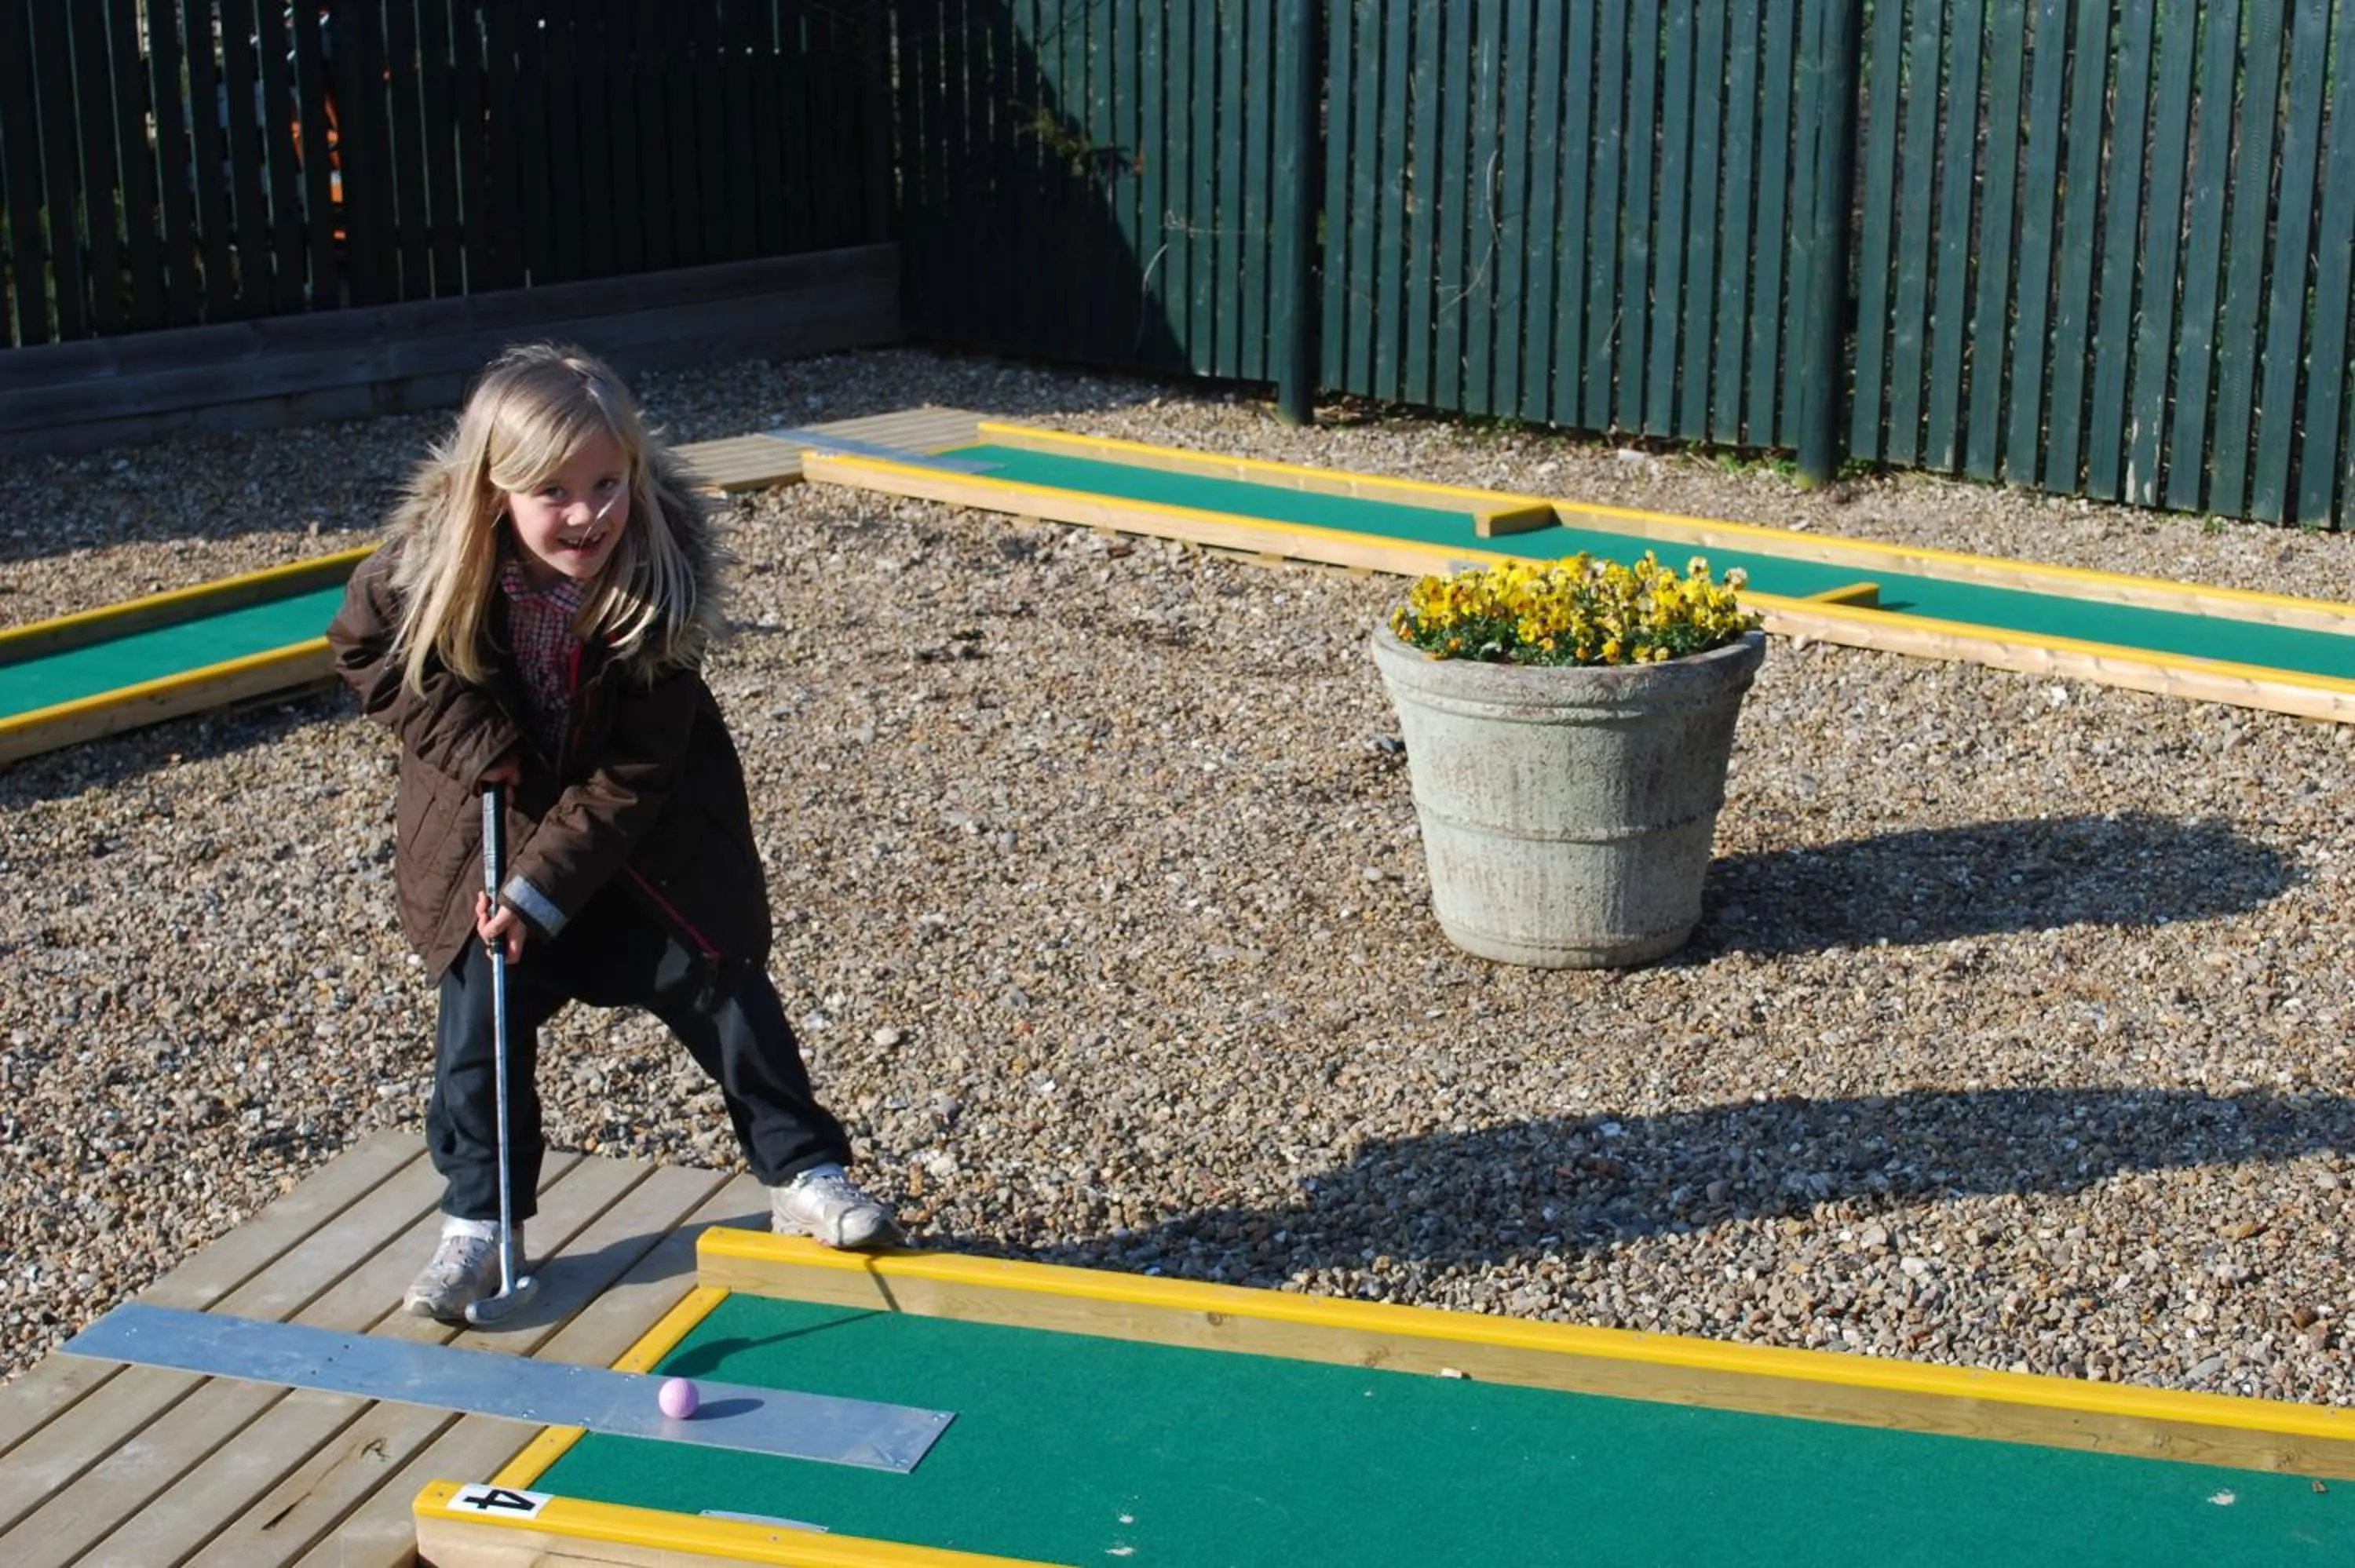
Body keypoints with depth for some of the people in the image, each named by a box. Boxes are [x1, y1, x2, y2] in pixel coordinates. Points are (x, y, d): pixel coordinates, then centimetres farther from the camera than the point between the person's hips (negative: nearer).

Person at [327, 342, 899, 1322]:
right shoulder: (430, 565, -26)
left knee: (722, 991, 3)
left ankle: (805, 1176, 20)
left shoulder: (658, 585, -28)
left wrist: (542, 888, -26)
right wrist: (466, 738, -20)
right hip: (488, 827, 1)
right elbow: (363, 651, -6)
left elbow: (633, 774, -23)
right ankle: (477, 1224, 17)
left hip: (646, 834, -1)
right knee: (482, 1017, 1)